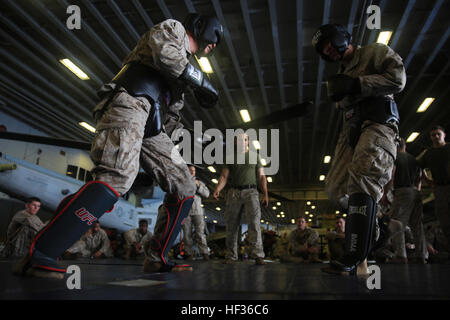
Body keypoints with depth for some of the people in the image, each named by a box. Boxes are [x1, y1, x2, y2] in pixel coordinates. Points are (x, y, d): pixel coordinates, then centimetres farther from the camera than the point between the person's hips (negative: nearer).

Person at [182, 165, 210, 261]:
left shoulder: (199, 182, 17)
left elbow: (206, 194, 6)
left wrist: (198, 185, -9)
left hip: (197, 211, 0)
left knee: (200, 233, -8)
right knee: (187, 234, -4)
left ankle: (205, 254, -10)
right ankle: (189, 254, 0)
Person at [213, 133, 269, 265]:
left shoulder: (255, 156, 15)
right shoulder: (230, 158, 15)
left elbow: (261, 176, 11)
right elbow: (224, 176, 6)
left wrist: (266, 194, 0)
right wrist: (217, 189, -13)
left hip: (251, 192, -1)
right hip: (234, 192, 1)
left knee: (254, 221, -17)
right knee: (232, 224, -1)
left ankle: (257, 255, -21)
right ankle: (231, 256, 6)